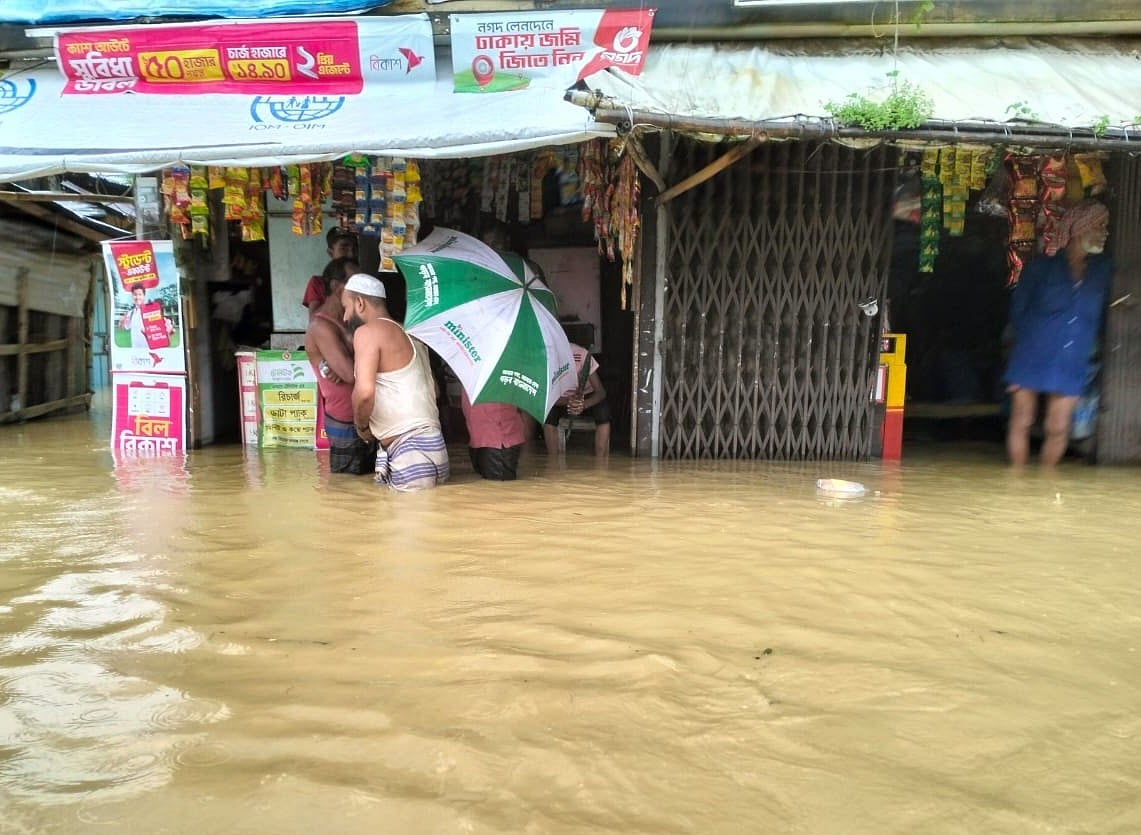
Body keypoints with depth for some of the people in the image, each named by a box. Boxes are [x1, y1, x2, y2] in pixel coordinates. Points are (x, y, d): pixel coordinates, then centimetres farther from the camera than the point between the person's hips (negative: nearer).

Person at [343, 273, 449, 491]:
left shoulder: (367, 331, -4)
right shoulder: (407, 334, 23)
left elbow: (364, 391, -19)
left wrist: (362, 426, 1)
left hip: (411, 450, -9)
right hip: (430, 442, 9)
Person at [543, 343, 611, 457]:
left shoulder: (581, 355, -30)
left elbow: (601, 391, -27)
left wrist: (584, 404, -48)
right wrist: (568, 401, -42)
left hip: (586, 397, -1)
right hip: (561, 400, 1)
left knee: (603, 412, -31)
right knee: (548, 414, -29)